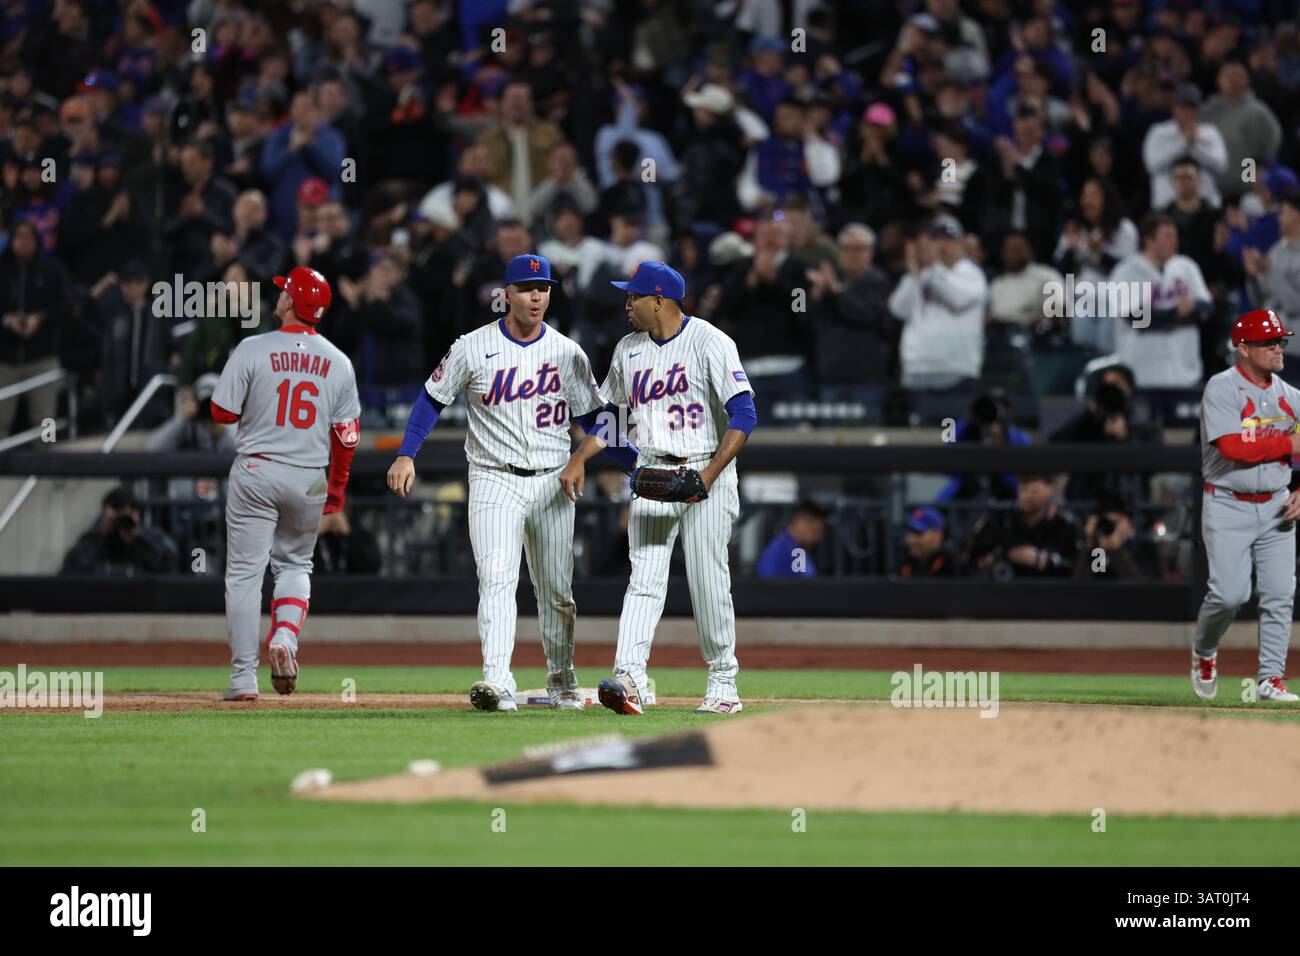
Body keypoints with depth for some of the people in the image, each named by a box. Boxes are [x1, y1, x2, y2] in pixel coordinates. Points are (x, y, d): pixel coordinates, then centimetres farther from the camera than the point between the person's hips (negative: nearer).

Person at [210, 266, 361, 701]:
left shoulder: (253, 350, -9)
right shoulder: (338, 362, 2)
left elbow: (223, 412, -6)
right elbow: (347, 434, 5)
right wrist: (337, 488, 16)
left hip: (256, 471, -3)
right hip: (310, 480, 3)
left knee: (245, 571, 2)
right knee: (295, 564, 21)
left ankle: (244, 677, -1)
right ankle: (284, 638, -5)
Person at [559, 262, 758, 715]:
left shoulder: (710, 342, -9)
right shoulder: (628, 349, 11)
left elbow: (744, 414, -15)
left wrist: (710, 474, -23)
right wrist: (579, 459, 8)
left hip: (706, 475, -5)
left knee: (709, 584, -3)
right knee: (644, 579, -9)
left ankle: (723, 683, 10)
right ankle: (629, 679, -21)